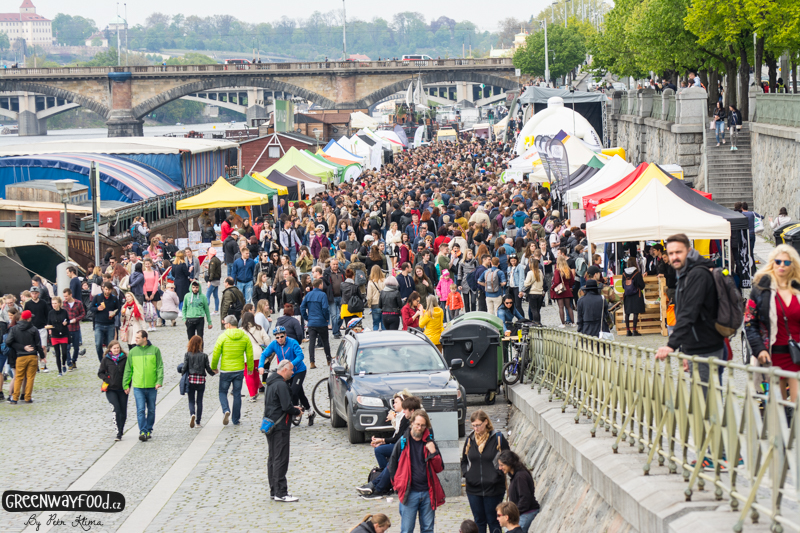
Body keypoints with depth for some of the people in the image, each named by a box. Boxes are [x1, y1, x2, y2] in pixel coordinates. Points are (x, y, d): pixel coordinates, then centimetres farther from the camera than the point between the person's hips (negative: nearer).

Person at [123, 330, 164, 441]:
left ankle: (149, 430, 23)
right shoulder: (132, 352, 5)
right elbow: (128, 369, 10)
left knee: (151, 410, 10)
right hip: (138, 386, 0)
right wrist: (126, 385, 6)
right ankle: (143, 431, -12)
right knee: (140, 410, -10)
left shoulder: (155, 350, 1)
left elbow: (160, 367, 1)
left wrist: (159, 381, -11)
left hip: (152, 386, 0)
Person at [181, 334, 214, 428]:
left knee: (191, 401, 9)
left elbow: (185, 367, -7)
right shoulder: (204, 355, -4)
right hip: (201, 380, 0)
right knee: (199, 401, 11)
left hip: (190, 379, 0)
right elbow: (208, 368, 0)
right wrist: (213, 373, 21)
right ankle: (198, 422, 13)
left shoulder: (187, 355, -5)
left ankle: (192, 414, -20)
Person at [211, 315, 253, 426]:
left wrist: (214, 367, 8)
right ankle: (236, 420, 14)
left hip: (225, 370, -3)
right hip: (239, 370, 3)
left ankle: (226, 410, -16)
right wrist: (250, 368, 17)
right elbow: (250, 354, 4)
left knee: (223, 392, 11)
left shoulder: (223, 337, -10)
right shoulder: (244, 337, -1)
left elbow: (216, 354, -7)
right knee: (237, 394, 11)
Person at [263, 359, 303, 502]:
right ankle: (280, 493, -9)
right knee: (281, 459, -8)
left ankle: (274, 491, 18)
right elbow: (286, 407, -22)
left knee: (273, 458, 13)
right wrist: (297, 412, -3)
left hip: (270, 425, 10)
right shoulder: (281, 385, -17)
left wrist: (293, 408, 15)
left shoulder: (271, 383, 14)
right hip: (280, 426, -10)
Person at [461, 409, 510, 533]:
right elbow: (464, 460, 18)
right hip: (473, 489, 4)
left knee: (493, 522, 4)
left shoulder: (498, 438, -7)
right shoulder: (470, 439, 5)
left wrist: (498, 474, -9)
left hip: (493, 489, -4)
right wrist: (465, 473, 1)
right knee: (479, 522, 11)